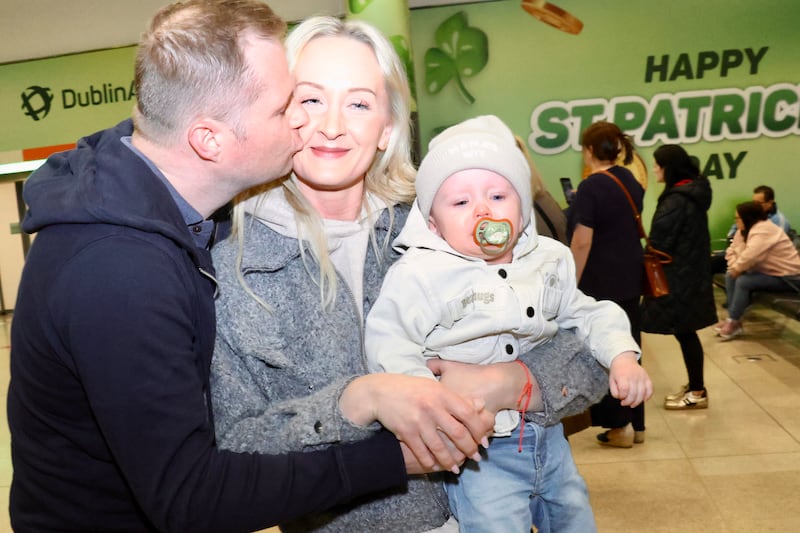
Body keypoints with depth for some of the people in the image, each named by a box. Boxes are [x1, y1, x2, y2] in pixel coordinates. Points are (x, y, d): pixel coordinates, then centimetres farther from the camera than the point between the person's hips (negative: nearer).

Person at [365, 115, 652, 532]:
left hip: (549, 435, 6)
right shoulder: (418, 274, -19)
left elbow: (587, 314, 13)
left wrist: (622, 356, -2)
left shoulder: (550, 260, 0)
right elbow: (389, 348, -23)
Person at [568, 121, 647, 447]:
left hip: (599, 284, -8)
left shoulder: (591, 187, -16)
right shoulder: (632, 182, 9)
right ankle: (635, 424, 23)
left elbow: (582, 242, -19)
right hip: (629, 281, 8)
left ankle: (619, 427, 11)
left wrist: (571, 287, -14)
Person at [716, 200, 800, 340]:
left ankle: (733, 323, -14)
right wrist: (734, 268, -9)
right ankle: (733, 320, -4)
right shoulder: (743, 231, 5)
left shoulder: (763, 230, -26)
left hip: (786, 276, -10)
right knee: (730, 277, 1)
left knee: (742, 281, -25)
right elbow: (732, 251, 10)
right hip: (768, 271, 10)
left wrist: (737, 269, -20)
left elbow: (749, 256, -37)